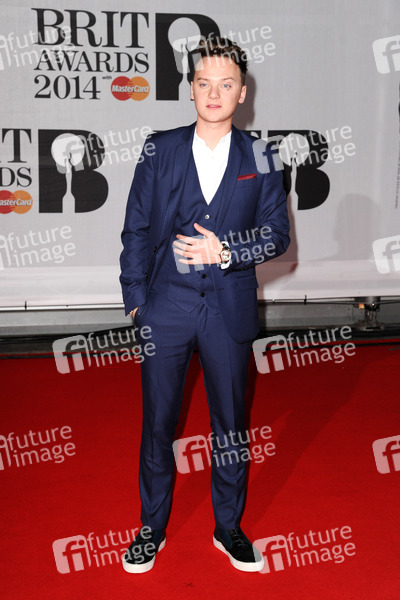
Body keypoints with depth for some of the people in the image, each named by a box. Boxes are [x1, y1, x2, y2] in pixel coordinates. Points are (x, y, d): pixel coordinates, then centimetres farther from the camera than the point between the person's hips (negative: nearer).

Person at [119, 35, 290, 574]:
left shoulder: (259, 157, 2)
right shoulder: (160, 150, 2)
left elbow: (277, 234, 0)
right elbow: (136, 229, 3)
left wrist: (226, 252, -17)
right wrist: (136, 301, -3)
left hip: (229, 311, 0)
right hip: (166, 306, 0)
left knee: (230, 424, 12)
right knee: (157, 424, 10)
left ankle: (229, 528, 32)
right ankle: (152, 528, 30)